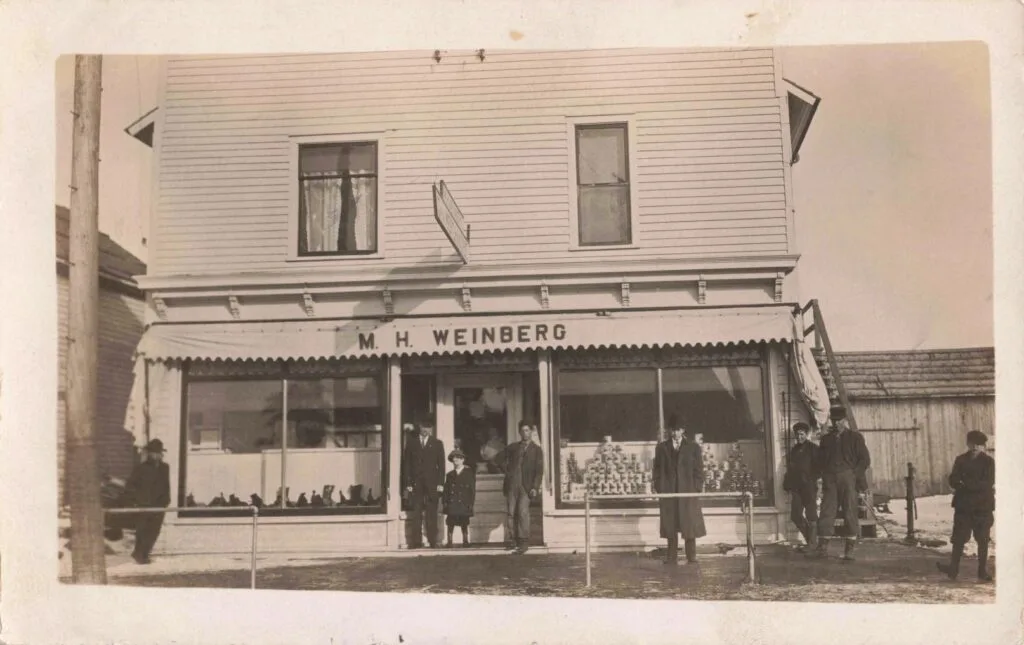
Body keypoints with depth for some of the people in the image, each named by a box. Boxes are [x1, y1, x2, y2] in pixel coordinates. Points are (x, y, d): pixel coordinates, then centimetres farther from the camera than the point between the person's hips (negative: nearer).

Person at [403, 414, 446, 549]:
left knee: (431, 514, -1)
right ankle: (415, 542, 0)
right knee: (416, 514, -3)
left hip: (432, 484, 0)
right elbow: (407, 464, 7)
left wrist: (440, 483, -3)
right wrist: (408, 483, -2)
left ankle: (433, 541, 2)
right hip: (416, 484, 0)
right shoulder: (412, 443, 10)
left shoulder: (437, 443, 10)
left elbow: (441, 465, 6)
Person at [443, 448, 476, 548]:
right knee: (450, 524, -2)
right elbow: (446, 490, 11)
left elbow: (472, 490, 3)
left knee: (464, 524, 2)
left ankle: (465, 541, 12)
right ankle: (449, 542, 3)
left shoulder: (469, 473, 6)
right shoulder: (450, 475, 14)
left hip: (464, 504, -2)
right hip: (452, 504, 2)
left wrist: (471, 503, -4)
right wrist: (445, 503, 0)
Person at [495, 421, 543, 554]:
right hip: (511, 484, 3)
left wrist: (535, 487, -8)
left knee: (523, 512, -14)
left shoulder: (537, 450, 9)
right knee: (510, 512, -1)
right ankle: (511, 541, 4)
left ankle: (523, 542, -12)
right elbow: (498, 458, 22)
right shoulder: (513, 447, 16)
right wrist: (506, 470, 9)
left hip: (526, 486, -3)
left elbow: (539, 470, 2)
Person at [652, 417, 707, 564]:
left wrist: (698, 488, -4)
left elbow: (698, 470, 4)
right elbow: (657, 469, 9)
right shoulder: (661, 448, 9)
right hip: (668, 492, 1)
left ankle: (691, 556, 8)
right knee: (670, 526, 3)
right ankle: (672, 557, 9)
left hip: (688, 492, -1)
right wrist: (656, 486, -1)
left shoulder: (693, 447, 6)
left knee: (690, 524, 0)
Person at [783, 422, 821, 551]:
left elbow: (818, 467, -4)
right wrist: (788, 486, 11)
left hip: (809, 487, -6)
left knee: (811, 516, -3)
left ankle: (812, 545, 1)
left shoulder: (813, 448, 0)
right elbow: (789, 469, 18)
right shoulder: (793, 450, 17)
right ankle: (810, 539, 19)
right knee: (795, 516, 3)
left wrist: (812, 479, -12)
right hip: (796, 487, 6)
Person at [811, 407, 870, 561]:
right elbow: (820, 460, 20)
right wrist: (824, 474, 4)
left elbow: (865, 459, 3)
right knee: (826, 513, -3)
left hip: (848, 479, -2)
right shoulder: (826, 439, 16)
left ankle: (850, 549, 5)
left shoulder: (855, 437, 6)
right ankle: (822, 547, -2)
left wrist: (854, 475, -7)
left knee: (850, 513, 0)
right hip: (830, 481, 3)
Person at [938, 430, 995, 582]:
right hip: (963, 505, 2)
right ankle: (953, 569, 1)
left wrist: (965, 484, -14)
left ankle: (983, 572, 9)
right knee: (958, 539, 0)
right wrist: (976, 485, -14)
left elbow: (989, 483, -11)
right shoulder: (961, 460, 9)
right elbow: (953, 481, 1)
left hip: (983, 507, -2)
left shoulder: (989, 461, -1)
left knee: (983, 540, 3)